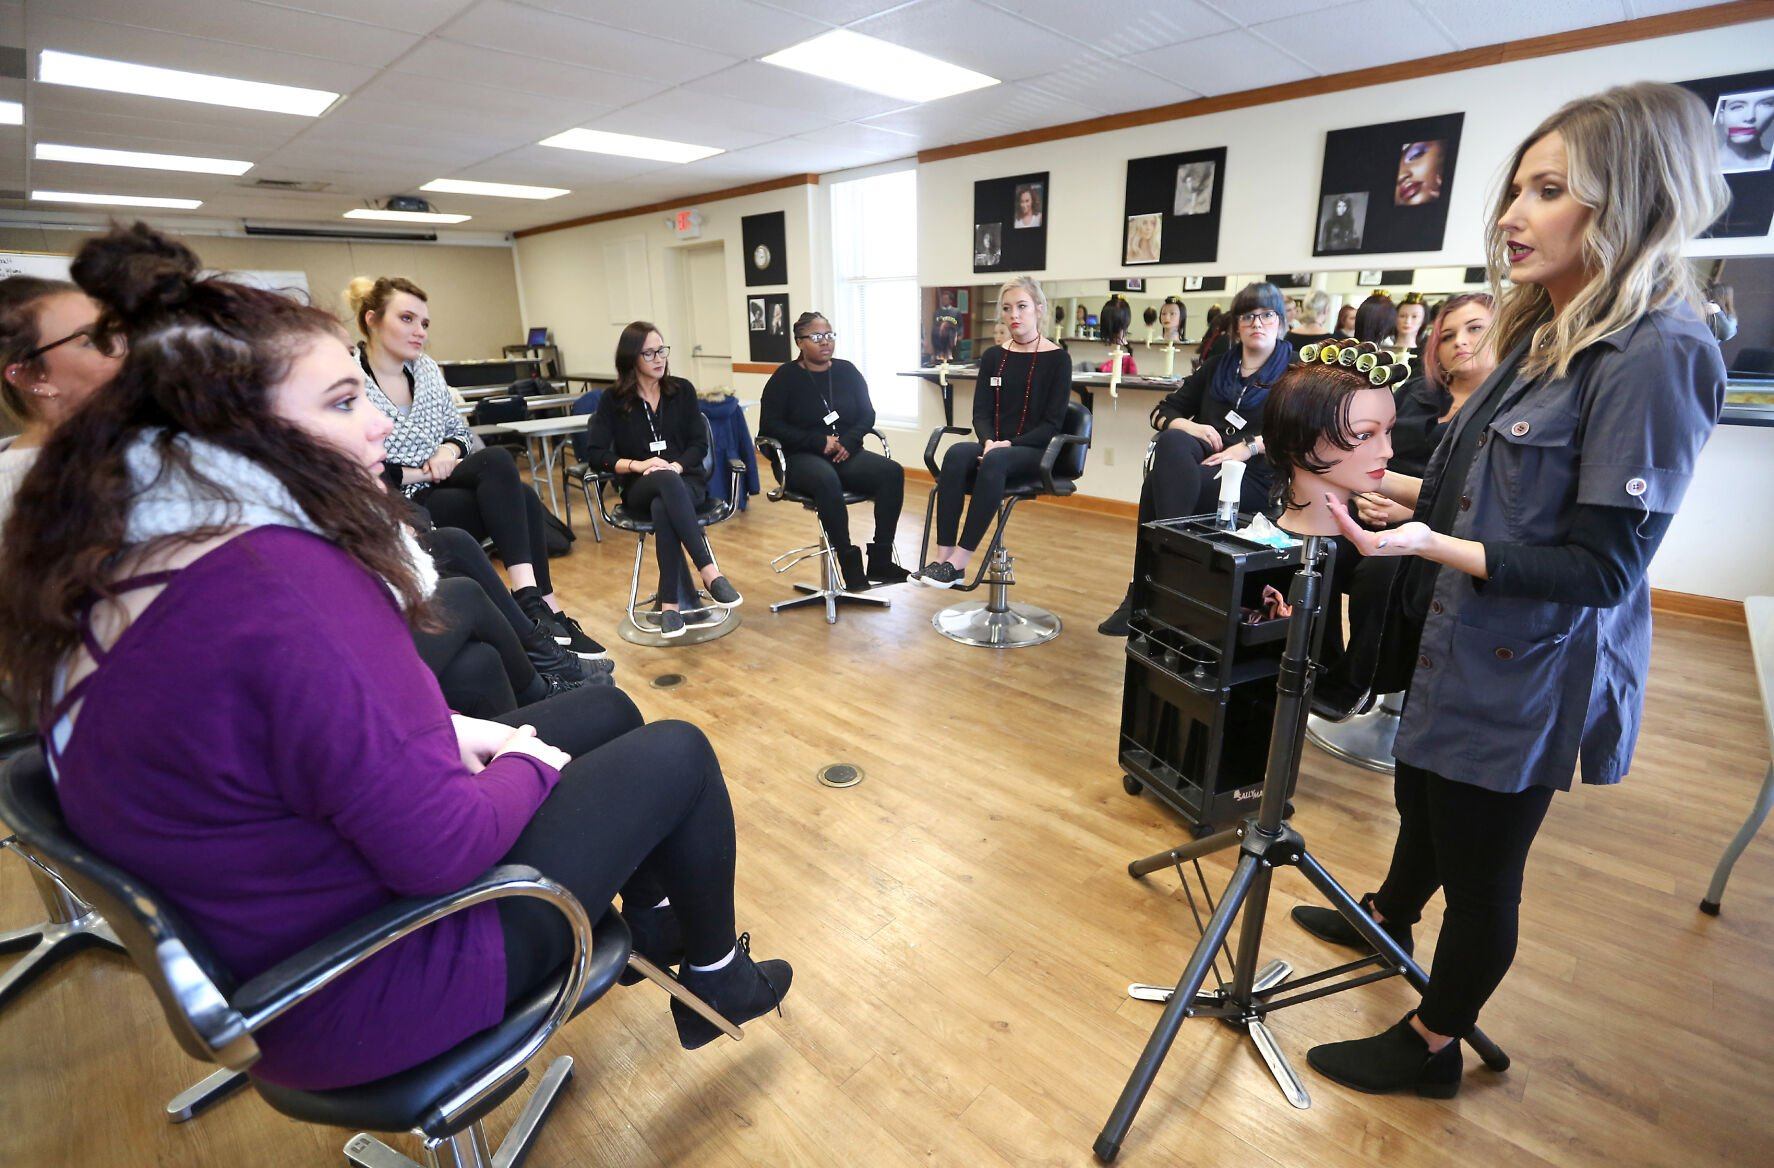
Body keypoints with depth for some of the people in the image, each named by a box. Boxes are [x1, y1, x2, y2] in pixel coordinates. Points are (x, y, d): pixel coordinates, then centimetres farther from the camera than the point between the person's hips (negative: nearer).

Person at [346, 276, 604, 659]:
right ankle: (547, 611, -31)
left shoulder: (427, 369, 11)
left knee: (522, 498, -23)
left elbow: (459, 431, 18)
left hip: (439, 490, 6)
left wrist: (448, 451, -4)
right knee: (497, 462, -27)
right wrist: (417, 473, -16)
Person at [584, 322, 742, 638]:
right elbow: (595, 454, -3)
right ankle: (710, 572, -48)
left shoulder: (682, 390, 8)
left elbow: (699, 443, 2)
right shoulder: (613, 399, 4)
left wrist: (676, 465, -18)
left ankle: (670, 602, -39)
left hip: (686, 481, 1)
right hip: (640, 488, -1)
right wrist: (637, 464, -20)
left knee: (662, 508, -37)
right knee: (666, 482, -39)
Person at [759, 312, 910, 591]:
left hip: (846, 454, 4)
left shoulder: (847, 371, 12)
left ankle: (879, 562, -21)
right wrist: (819, 441, -13)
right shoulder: (785, 376, 2)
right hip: (802, 458, -4)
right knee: (826, 479, -39)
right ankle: (851, 564, -30)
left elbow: (867, 414, 11)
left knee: (892, 472, -24)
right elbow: (770, 425, -4)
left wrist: (849, 440, -11)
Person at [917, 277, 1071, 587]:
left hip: (1035, 451, -3)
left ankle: (958, 561, -36)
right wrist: (989, 441, -15)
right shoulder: (992, 356, 12)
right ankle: (943, 555, -35)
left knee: (995, 461, -37)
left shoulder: (1056, 358, -1)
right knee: (956, 454, -30)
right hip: (994, 446, 4)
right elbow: (981, 413, 6)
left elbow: (1052, 423, -7)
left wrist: (1009, 444, -19)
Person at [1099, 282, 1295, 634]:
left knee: (1158, 487, -31)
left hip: (1257, 476, -4)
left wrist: (1249, 447, -21)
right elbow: (1162, 412, 18)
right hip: (1204, 461, 4)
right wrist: (1190, 426, -4)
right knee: (1172, 441, -33)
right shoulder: (1218, 366, 23)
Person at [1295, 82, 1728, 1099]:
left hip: (1528, 679, -9)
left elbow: (1602, 567, -22)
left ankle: (1432, 1048, 32)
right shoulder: (1548, 336, 8)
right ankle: (1390, 919, 55)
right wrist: (1397, 487, 16)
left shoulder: (1656, 356, -20)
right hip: (1465, 649, 9)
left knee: (1480, 870, 10)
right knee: (1424, 804, 28)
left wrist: (1431, 545, -31)